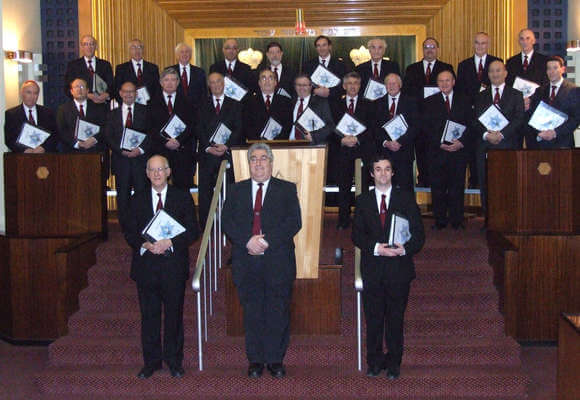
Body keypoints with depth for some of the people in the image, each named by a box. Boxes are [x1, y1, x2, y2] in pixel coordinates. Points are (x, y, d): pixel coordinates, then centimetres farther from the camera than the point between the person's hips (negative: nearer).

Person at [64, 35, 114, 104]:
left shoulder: (105, 65, 15)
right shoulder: (73, 65, 9)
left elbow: (111, 87, 12)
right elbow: (68, 89, 1)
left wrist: (107, 95, -11)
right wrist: (87, 96, -13)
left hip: (101, 105, 2)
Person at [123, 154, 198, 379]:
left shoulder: (183, 198, 5)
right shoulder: (137, 200, 10)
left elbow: (193, 231, 0)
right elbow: (129, 232, 8)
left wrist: (170, 242, -15)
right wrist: (145, 244, -12)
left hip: (174, 265, -1)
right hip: (146, 265, 1)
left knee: (174, 314, 5)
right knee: (149, 316, 6)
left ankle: (174, 361, 17)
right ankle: (151, 362, 16)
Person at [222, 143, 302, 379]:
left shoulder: (287, 190, 8)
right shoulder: (236, 190, 13)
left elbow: (294, 223, -3)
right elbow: (227, 222, 4)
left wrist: (267, 241, -14)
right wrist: (248, 241, -13)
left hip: (278, 261, -1)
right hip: (246, 261, 1)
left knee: (278, 313, 2)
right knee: (252, 312, 6)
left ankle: (276, 360, 13)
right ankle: (255, 360, 16)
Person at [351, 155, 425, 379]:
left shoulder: (406, 199, 6)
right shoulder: (363, 201, 9)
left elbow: (418, 233, 2)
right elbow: (357, 234, 3)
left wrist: (405, 249, -17)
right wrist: (375, 248, -15)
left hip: (399, 268, -1)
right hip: (372, 269, 1)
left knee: (395, 318, 5)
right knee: (373, 318, 5)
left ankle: (394, 363, 17)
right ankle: (374, 361, 18)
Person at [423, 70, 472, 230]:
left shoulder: (464, 101, 10)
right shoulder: (429, 102, 8)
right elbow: (427, 127, 1)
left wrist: (461, 142, -11)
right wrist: (440, 143, -12)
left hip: (459, 150, 0)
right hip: (437, 151, 0)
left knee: (457, 186, 2)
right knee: (438, 187, 1)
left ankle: (456, 220, 11)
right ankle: (440, 221, 10)